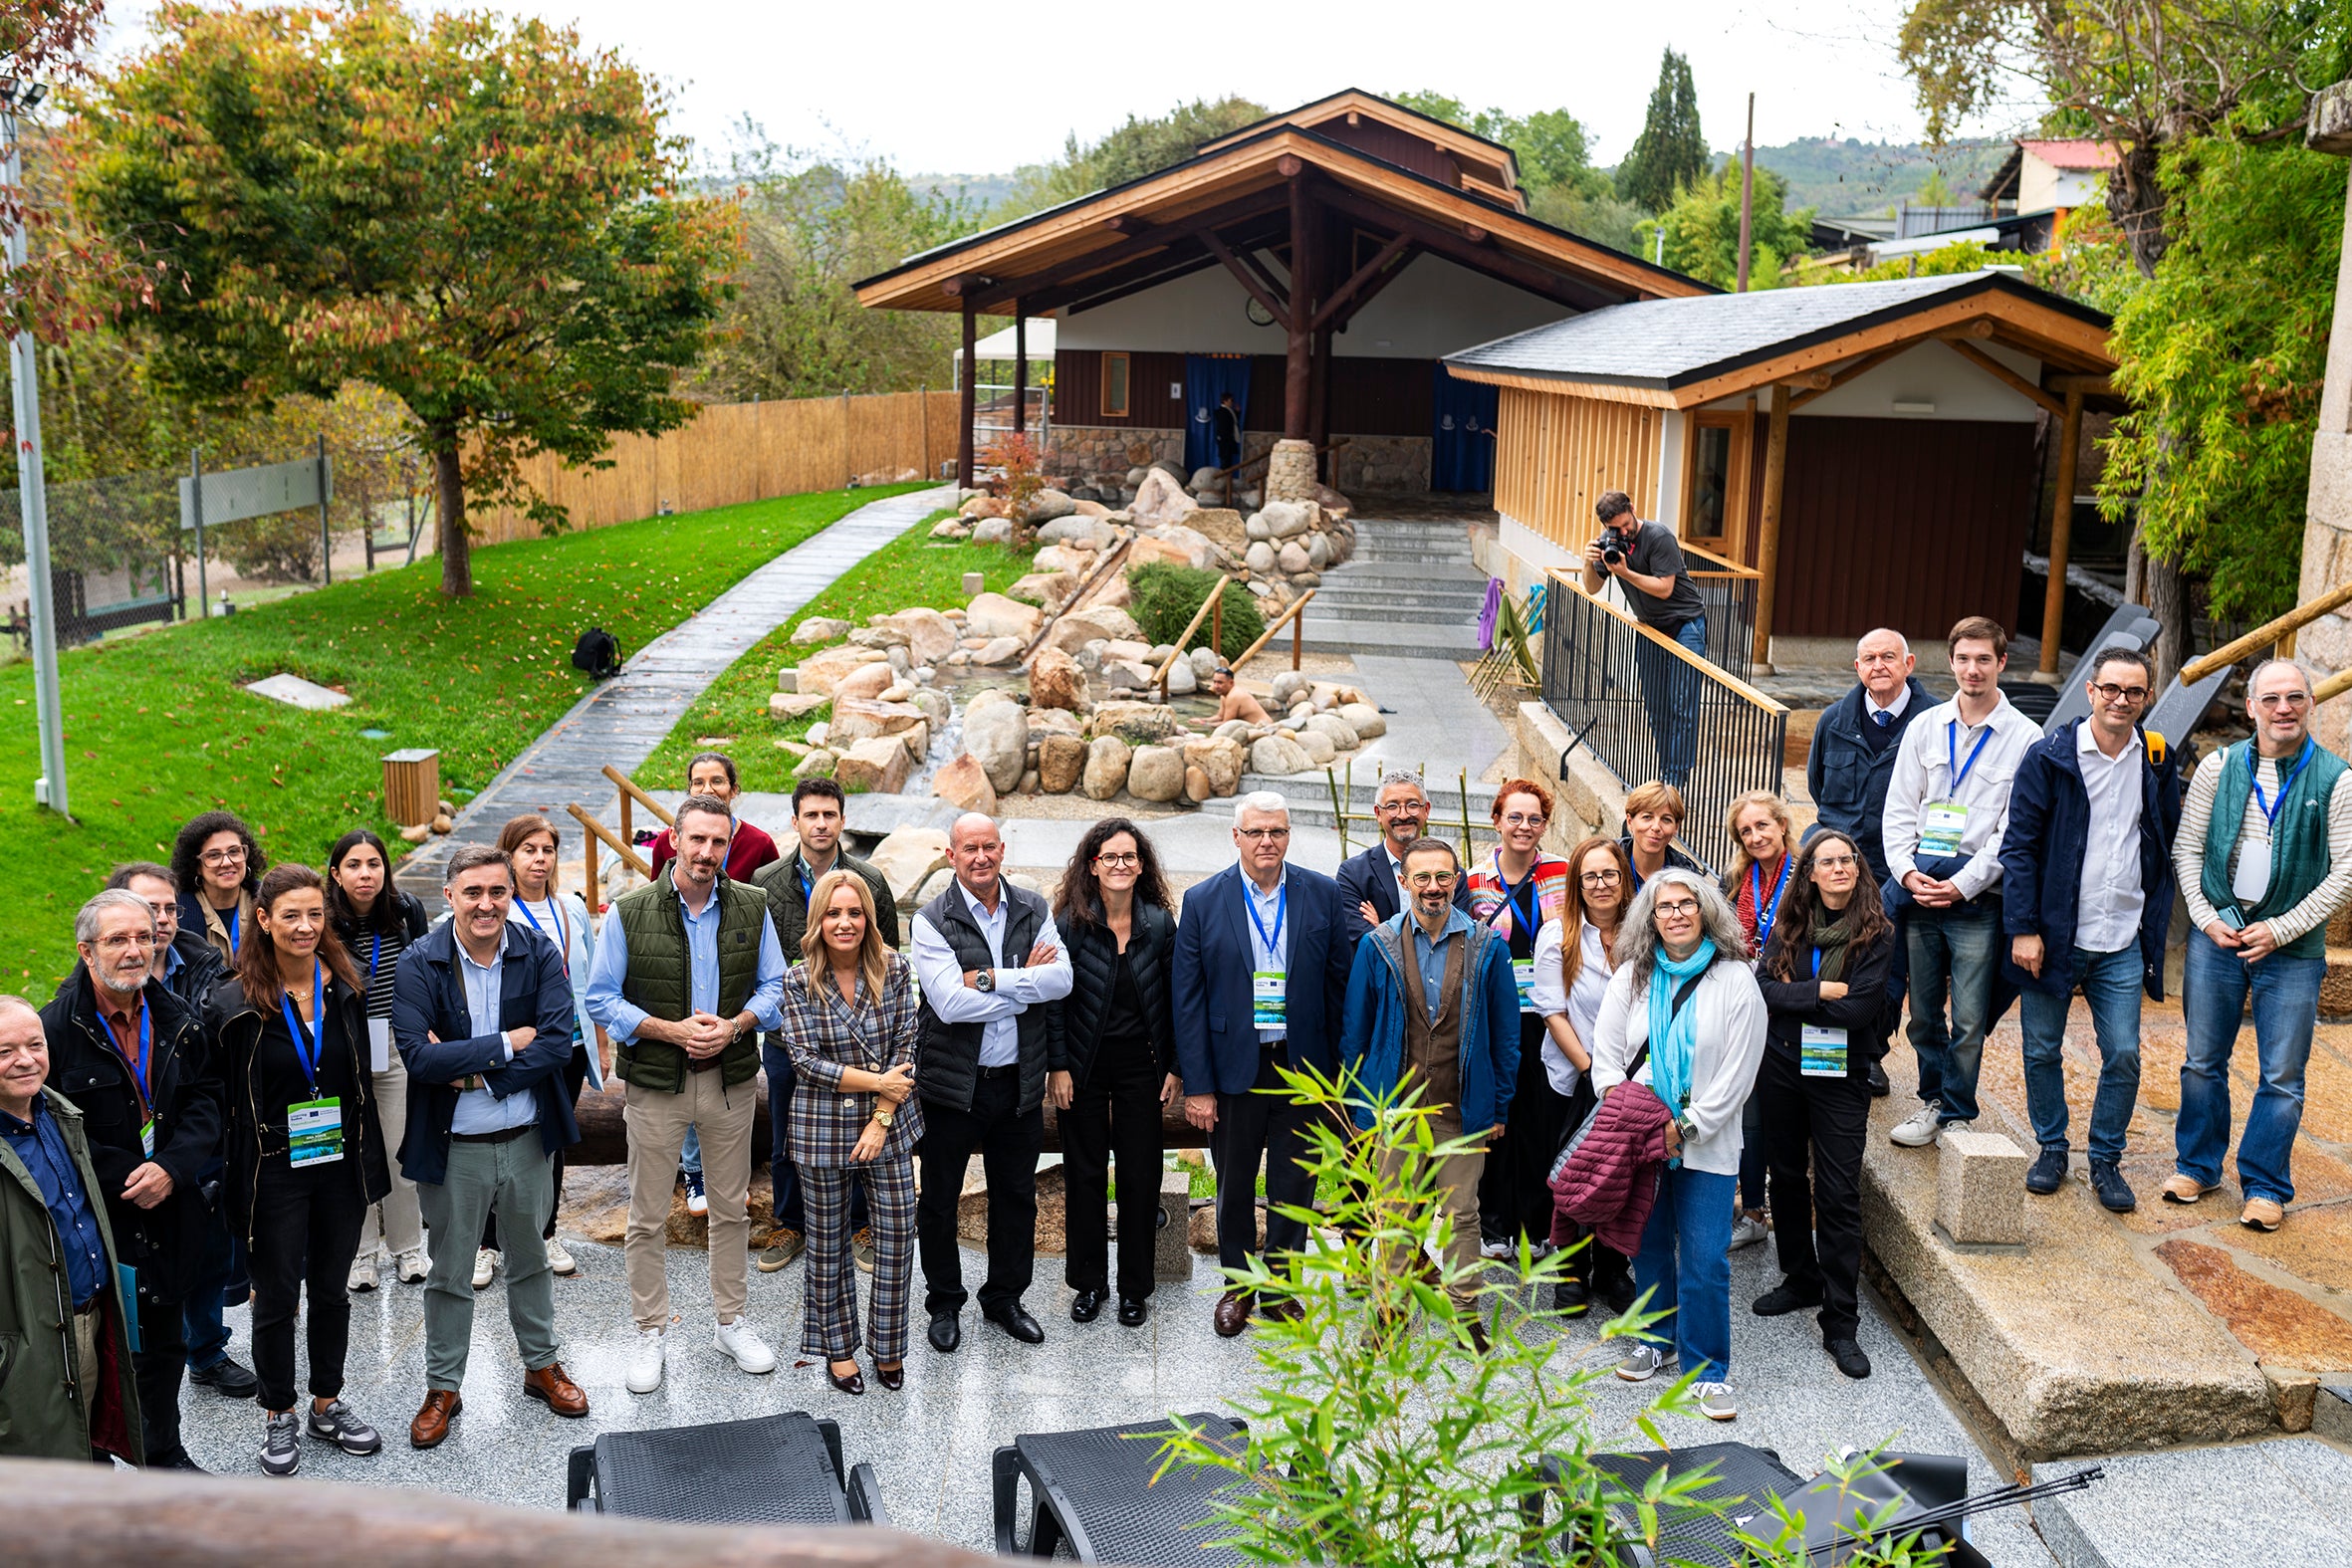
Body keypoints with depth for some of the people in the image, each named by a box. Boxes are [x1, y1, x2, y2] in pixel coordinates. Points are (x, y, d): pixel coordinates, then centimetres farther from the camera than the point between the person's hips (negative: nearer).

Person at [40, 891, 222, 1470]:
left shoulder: (178, 1021, 2)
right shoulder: (58, 1027, -14)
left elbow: (205, 1099, 5)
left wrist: (171, 1167, -12)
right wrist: (125, 1177, -16)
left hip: (171, 1213, 5)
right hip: (97, 1221, -5)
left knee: (166, 1341, 19)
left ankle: (165, 1451, 37)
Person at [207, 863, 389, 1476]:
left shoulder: (347, 988, 1)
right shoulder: (236, 1004, -12)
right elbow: (223, 1098, -9)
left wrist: (369, 1164, 7)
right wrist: (235, 1183, -11)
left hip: (339, 1166, 4)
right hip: (273, 1171, -3)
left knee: (331, 1289, 15)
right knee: (276, 1297, 7)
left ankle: (327, 1405, 31)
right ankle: (279, 1418, 24)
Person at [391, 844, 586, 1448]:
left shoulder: (539, 954, -7)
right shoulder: (419, 964, -13)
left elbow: (557, 1042, -16)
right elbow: (418, 1056, -23)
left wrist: (476, 1072, -21)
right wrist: (507, 1044, -20)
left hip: (526, 1138, 2)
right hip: (453, 1147, -2)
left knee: (530, 1258, 20)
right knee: (450, 1273, 13)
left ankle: (541, 1365, 39)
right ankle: (442, 1388, 29)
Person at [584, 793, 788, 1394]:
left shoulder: (751, 906, 0)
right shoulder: (629, 912, -7)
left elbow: (774, 985, 5)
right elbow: (602, 998, -5)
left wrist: (735, 1025, -14)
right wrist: (672, 1030, -17)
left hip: (731, 1079, 2)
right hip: (655, 1082, -2)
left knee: (731, 1209, 13)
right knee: (648, 1218, 6)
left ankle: (732, 1322, 28)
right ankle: (651, 1333, 20)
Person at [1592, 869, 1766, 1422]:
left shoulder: (1735, 981, -4)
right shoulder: (1632, 977, 5)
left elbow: (1737, 1074, -7)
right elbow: (1606, 1053, 5)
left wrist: (1684, 1128, -10)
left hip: (1705, 1146, -3)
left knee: (1705, 1262, -4)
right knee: (1649, 1248, 13)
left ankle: (1707, 1368, 7)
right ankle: (1659, 1341, 31)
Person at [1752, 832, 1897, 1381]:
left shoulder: (1876, 933, -7)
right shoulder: (1789, 924, 3)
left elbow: (1859, 1010, -16)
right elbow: (1764, 988, -8)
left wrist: (1794, 996, -10)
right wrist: (1823, 992, -18)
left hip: (1838, 1074, -4)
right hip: (1780, 1067, 4)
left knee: (1838, 1194, -5)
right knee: (1787, 1176, 15)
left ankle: (1841, 1323, 0)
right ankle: (1800, 1279, 34)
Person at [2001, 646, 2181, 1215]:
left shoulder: (2157, 762, 4)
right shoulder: (2050, 756, -6)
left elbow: (2167, 846, 14)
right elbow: (2019, 845, -6)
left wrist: (2155, 920, 7)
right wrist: (2023, 928, -11)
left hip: (2123, 942, 2)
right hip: (2053, 935, -2)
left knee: (2123, 1056, 1)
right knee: (2043, 1051, 7)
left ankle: (2106, 1160, 18)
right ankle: (2051, 1149, 26)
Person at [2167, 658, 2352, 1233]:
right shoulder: (2218, 768, 1)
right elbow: (2186, 848, 5)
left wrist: (2281, 929, -12)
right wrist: (2207, 917, -6)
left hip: (2291, 950, -2)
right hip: (2216, 937, 2)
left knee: (2282, 1076, 4)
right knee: (2204, 1061, 11)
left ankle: (2265, 1186, 17)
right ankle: (2197, 1165, 27)